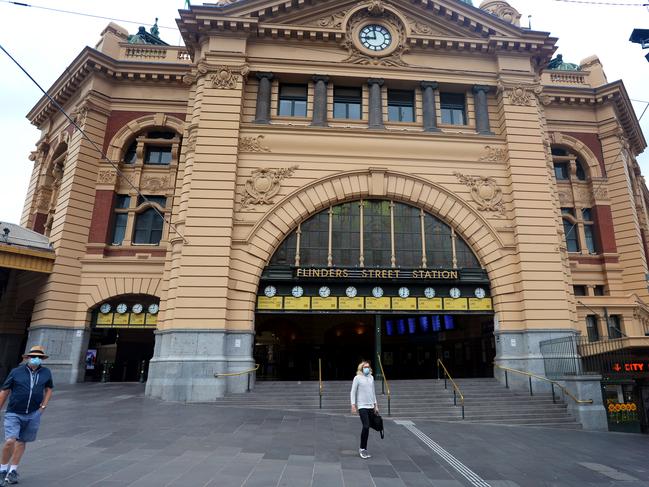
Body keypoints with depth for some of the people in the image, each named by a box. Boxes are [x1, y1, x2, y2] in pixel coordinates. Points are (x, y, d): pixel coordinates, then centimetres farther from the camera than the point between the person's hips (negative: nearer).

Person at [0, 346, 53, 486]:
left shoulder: (46, 373, 2)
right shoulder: (16, 372, -5)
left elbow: (49, 389, 16)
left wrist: (44, 406, 5)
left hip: (33, 414, 2)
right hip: (14, 413, -2)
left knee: (21, 442, 10)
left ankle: (13, 471, 25)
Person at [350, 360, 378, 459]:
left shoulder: (371, 378, 10)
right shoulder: (357, 378, -6)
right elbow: (353, 392, -5)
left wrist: (375, 405, 18)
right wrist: (353, 405, -11)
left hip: (371, 406, 6)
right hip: (362, 406, -6)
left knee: (367, 427, 7)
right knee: (366, 426, -13)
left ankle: (363, 448, 19)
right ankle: (362, 449, 1)